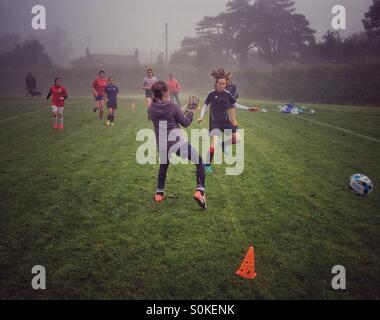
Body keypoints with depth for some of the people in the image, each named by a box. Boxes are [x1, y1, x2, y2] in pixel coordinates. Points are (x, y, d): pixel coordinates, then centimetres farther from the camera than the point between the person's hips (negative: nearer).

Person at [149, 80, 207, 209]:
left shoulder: (151, 109, 1)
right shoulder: (172, 106, -11)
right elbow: (185, 123, -1)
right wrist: (190, 113, 17)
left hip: (162, 145, 5)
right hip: (178, 143, -4)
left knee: (163, 165, 32)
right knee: (200, 161, 10)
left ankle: (159, 193, 33)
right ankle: (199, 192, -2)